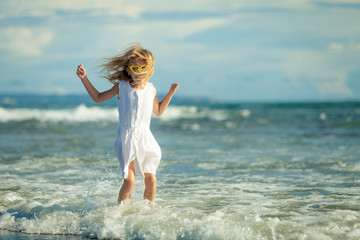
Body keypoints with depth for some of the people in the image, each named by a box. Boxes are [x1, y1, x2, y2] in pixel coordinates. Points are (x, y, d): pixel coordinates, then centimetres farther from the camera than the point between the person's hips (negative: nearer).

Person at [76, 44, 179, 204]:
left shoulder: (151, 90, 7)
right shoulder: (122, 87, -1)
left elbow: (158, 111, 24)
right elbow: (98, 98, 11)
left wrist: (171, 93, 16)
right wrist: (84, 79, 4)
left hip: (145, 137, 3)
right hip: (127, 137, -3)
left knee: (151, 179, 2)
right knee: (129, 180, -12)